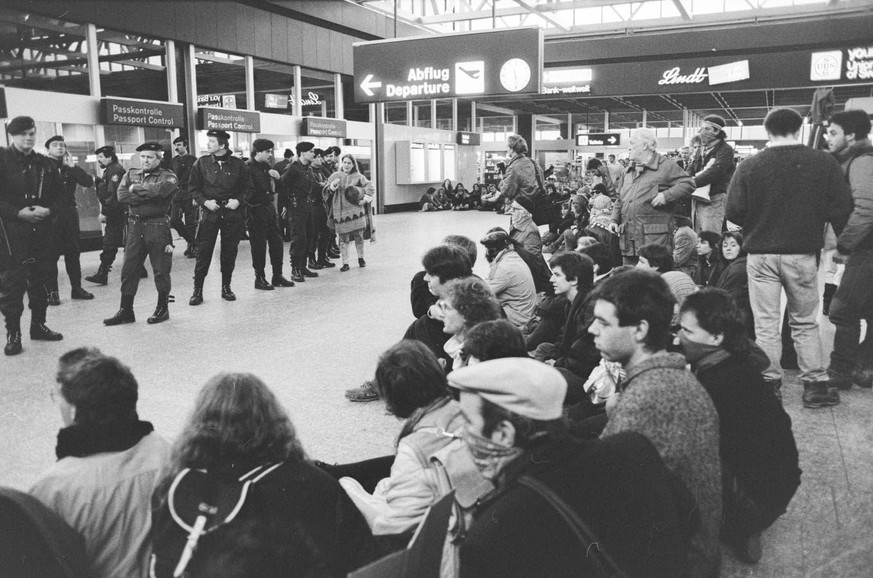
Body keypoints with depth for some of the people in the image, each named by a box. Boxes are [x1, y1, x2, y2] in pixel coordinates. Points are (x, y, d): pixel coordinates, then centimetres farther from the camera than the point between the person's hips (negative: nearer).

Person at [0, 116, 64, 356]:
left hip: (42, 230, 5)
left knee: (39, 280, 12)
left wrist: (47, 210, -5)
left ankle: (38, 325, 25)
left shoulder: (45, 165, 10)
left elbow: (59, 194, 13)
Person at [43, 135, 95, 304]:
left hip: (70, 213, 5)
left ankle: (76, 288, 17)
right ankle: (51, 292, 4)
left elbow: (88, 182, -1)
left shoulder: (70, 167, 13)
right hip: (51, 215, -4)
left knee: (73, 252, 9)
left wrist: (72, 166, -8)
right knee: (51, 254, -2)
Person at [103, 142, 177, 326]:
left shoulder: (168, 176, 0)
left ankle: (162, 308, 17)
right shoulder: (131, 175, 13)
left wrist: (135, 188, -9)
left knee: (161, 270, 3)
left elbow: (160, 189, -23)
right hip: (135, 226, 4)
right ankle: (126, 310, 15)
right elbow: (122, 196, -3)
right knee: (128, 270, 6)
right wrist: (148, 196, -12)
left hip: (158, 226, -4)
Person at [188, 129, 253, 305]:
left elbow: (248, 187, 8)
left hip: (232, 213, 1)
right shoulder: (201, 163, 1)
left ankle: (226, 287, 21)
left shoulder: (238, 164, 1)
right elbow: (193, 187, 4)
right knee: (203, 252, -2)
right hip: (209, 213, -1)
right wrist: (205, 201, -11)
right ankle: (197, 290, 6)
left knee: (229, 253, 7)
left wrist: (238, 200, -9)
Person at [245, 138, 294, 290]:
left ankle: (277, 276, 20)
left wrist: (277, 178, 1)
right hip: (256, 211, -8)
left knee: (277, 242, 10)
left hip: (270, 208, 8)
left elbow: (277, 189, 19)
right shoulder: (247, 168, -13)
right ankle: (259, 278, 11)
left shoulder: (267, 167, 13)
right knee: (259, 245, 0)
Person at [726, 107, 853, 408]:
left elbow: (733, 212, -8)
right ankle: (815, 385, 16)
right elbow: (841, 208, -5)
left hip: (761, 254, -1)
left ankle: (769, 383, 12)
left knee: (766, 324, 8)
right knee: (805, 322, 14)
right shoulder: (824, 162, -4)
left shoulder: (749, 166, -8)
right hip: (803, 253, 1)